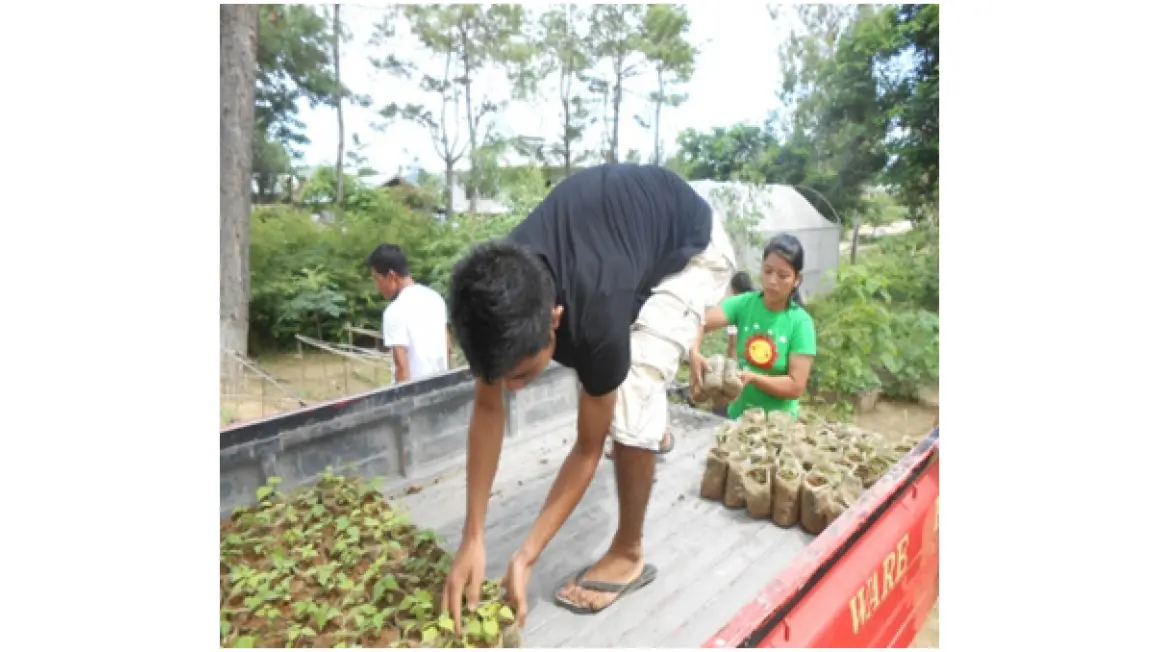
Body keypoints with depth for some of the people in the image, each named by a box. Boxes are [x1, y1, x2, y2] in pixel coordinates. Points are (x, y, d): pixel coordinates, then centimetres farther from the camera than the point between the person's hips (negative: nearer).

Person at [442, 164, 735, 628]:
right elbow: (487, 409, -19)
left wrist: (525, 558, -26)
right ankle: (654, 427, 56)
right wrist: (472, 540, -20)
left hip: (693, 248, -6)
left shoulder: (596, 315, -43)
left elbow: (588, 448, -28)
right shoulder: (496, 296, -29)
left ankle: (628, 554, -1)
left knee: (632, 397, -22)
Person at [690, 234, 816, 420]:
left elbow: (796, 387, -14)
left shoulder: (801, 322, -11)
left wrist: (752, 377, -25)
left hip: (777, 421, -2)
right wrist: (694, 353, -36)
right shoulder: (745, 303, -5)